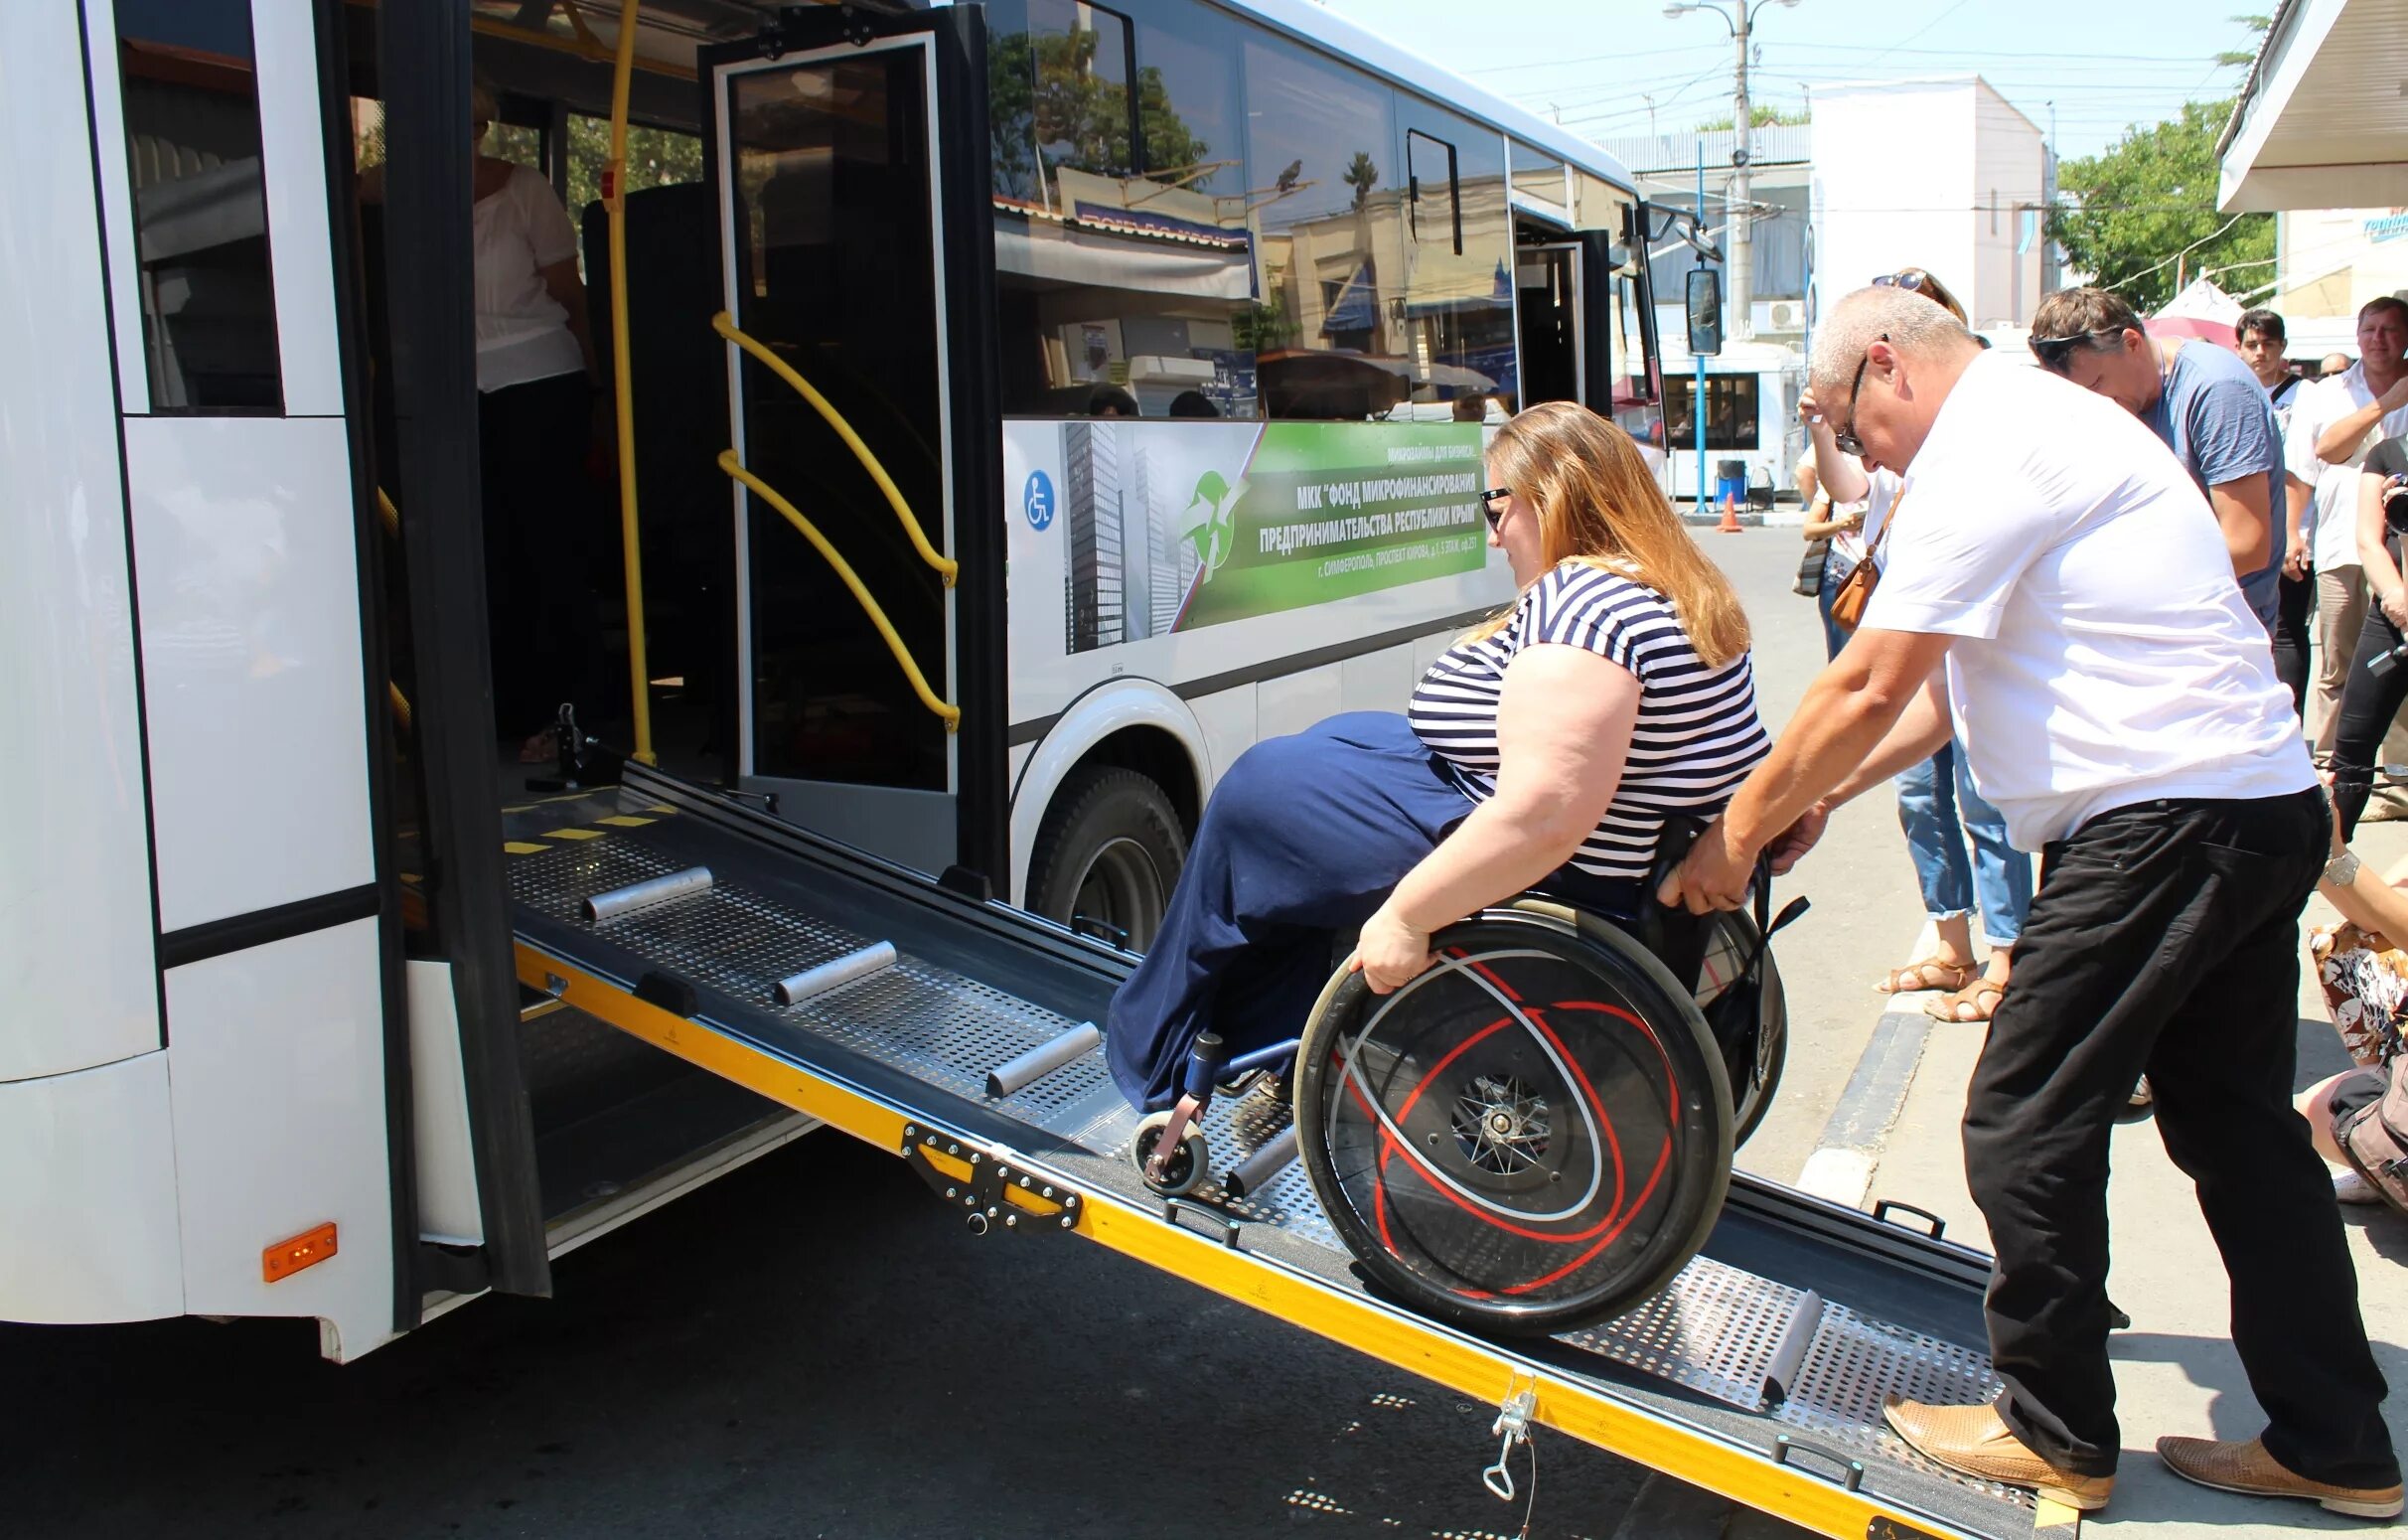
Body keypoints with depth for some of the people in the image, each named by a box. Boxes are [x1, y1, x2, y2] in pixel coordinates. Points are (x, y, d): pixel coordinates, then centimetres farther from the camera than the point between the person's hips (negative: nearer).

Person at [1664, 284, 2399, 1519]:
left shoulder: (1982, 450, -13)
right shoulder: (2039, 424, 20)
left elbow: (1868, 686, -16)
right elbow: (1944, 686, 22)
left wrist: (1736, 834, -6)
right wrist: (1819, 796, 17)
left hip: (2164, 823, -11)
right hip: (2258, 806, 11)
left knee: (2024, 1129, 0)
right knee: (2236, 1126, 16)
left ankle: (2056, 1437, 16)